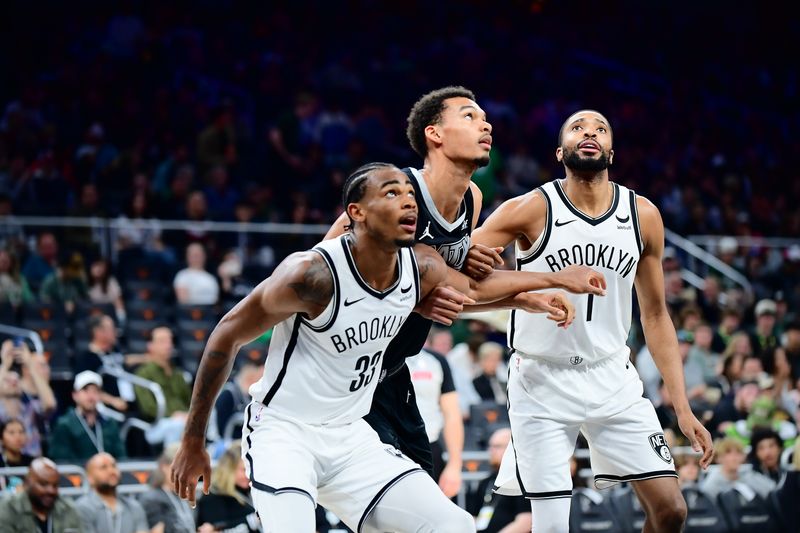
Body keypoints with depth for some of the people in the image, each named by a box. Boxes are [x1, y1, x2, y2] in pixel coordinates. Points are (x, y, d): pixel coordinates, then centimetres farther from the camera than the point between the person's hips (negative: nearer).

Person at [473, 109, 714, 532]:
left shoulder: (643, 216, 0)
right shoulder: (530, 210, -11)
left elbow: (655, 315, 8)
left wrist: (682, 407, 5)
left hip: (612, 380, 4)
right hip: (542, 383, -4)